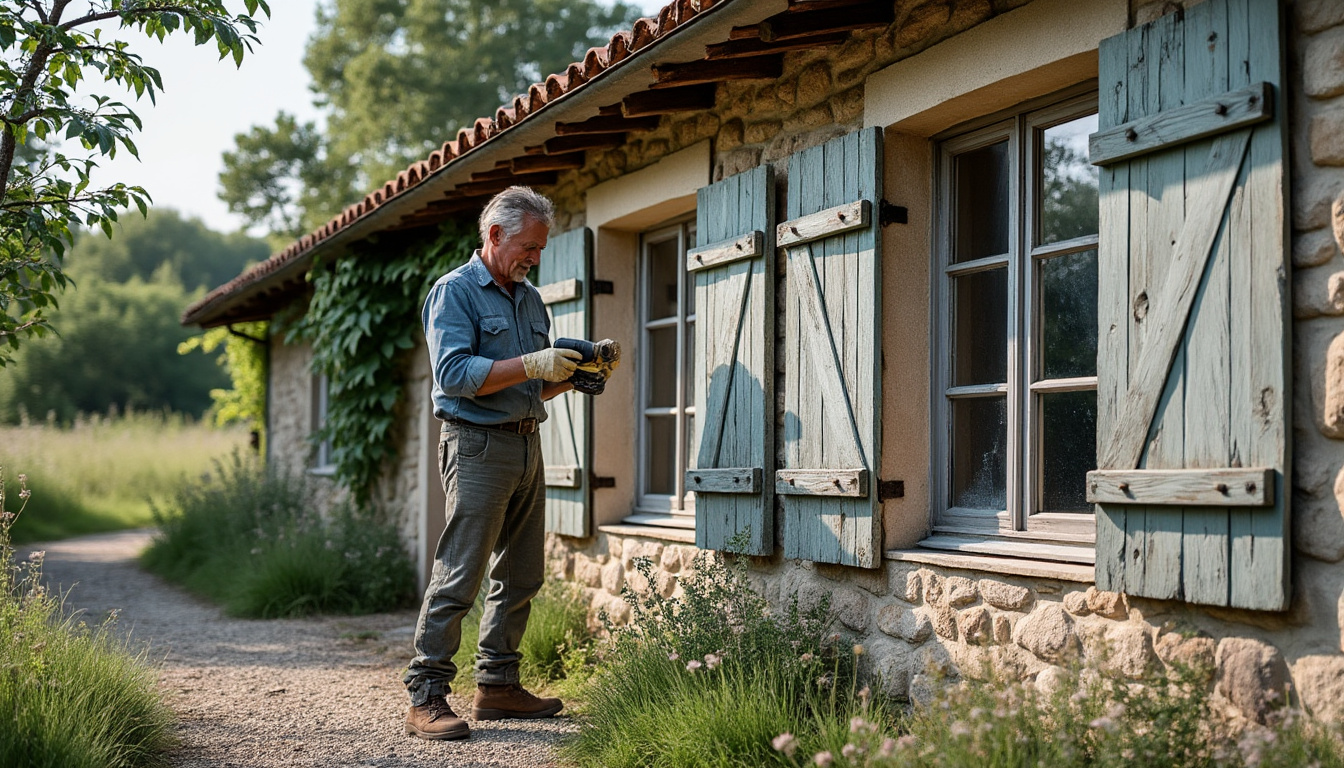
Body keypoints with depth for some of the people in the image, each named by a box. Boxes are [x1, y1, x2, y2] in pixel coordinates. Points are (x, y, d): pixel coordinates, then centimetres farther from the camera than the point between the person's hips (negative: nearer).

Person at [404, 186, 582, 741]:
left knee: (520, 575, 11)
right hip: (478, 445, -8)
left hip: (527, 445, 8)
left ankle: (497, 685, 20)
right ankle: (426, 696, -6)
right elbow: (454, 373, -18)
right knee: (458, 574, -10)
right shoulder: (455, 291, -5)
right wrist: (531, 365, -22)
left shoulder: (530, 299, 19)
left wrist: (577, 371, 4)